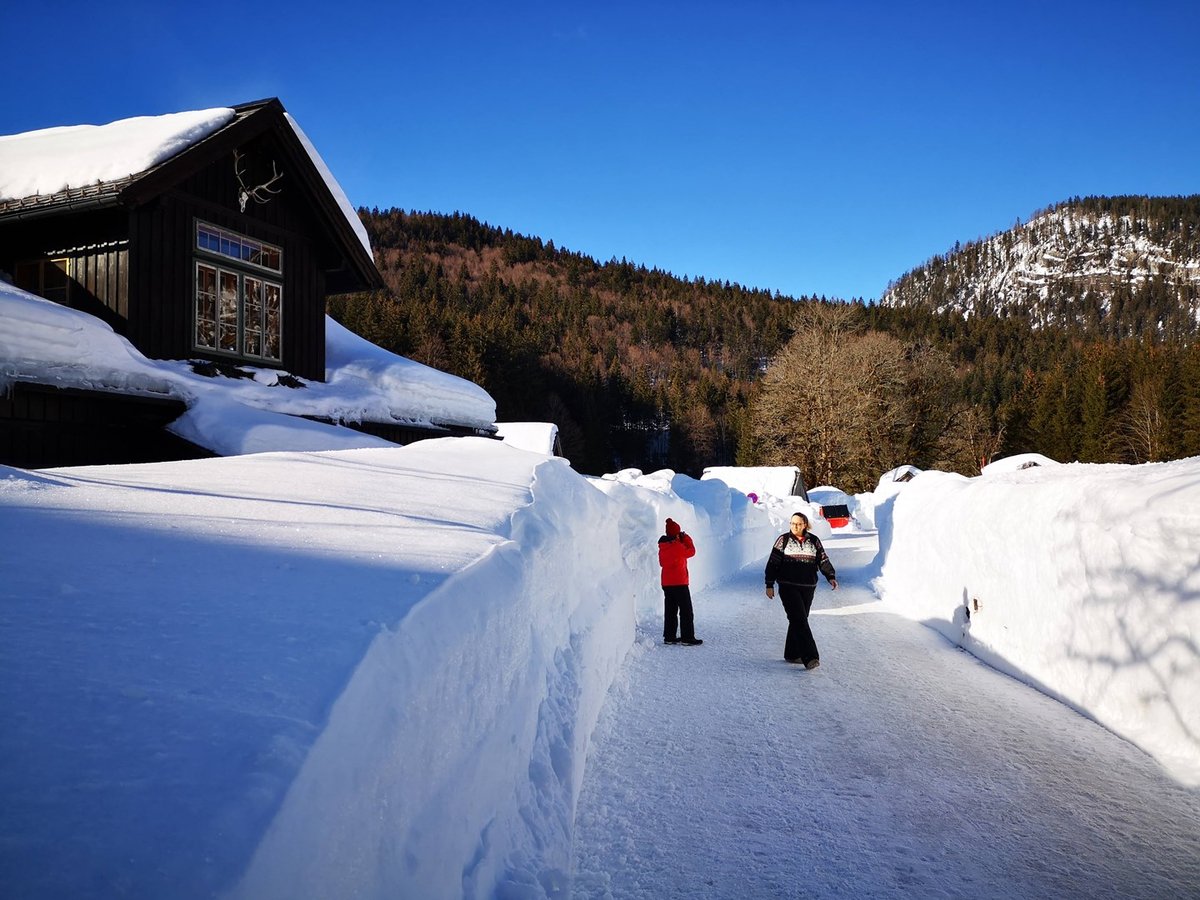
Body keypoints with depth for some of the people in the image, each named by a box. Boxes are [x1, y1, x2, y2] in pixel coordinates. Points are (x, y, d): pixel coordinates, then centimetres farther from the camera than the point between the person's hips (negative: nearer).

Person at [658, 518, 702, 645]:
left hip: (666, 583, 8)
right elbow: (691, 552, -4)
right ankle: (687, 637, 1)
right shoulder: (677, 546, -17)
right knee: (686, 611, 0)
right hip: (679, 583, -7)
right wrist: (686, 538, 8)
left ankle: (669, 636, 14)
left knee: (670, 610, 12)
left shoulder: (662, 547, 4)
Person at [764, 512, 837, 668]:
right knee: (800, 620, -13)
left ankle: (792, 654, 21)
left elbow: (823, 561, 7)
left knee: (798, 621, 9)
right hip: (788, 587, -4)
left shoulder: (814, 541, 8)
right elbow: (773, 563, 1)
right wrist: (769, 585, -3)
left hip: (808, 588, 4)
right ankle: (810, 657, -19)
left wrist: (831, 577, -10)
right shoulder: (783, 540, 0)